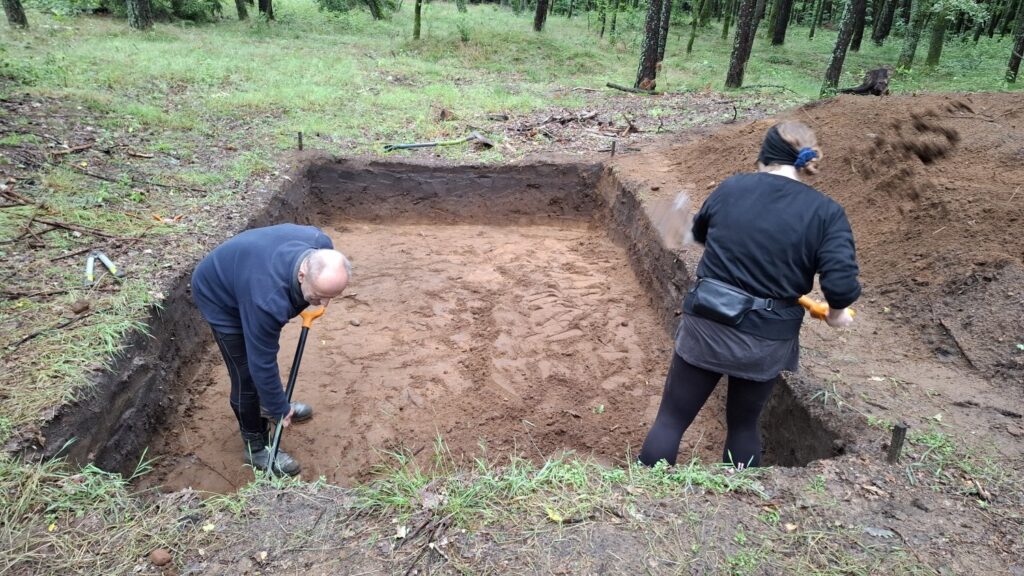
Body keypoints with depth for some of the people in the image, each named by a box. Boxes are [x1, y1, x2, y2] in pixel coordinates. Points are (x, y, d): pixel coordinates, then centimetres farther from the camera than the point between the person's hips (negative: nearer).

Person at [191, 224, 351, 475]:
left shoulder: (322, 247, -27)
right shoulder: (268, 299, -44)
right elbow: (262, 363, -31)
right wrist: (280, 411, -20)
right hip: (218, 295, -7)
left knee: (265, 349, 21)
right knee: (248, 372, -5)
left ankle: (269, 402, 46)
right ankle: (256, 448, 12)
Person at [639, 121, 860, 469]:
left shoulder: (730, 188, -2)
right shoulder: (826, 212, -7)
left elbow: (700, 233, 16)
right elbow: (841, 283, -18)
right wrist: (836, 313, 3)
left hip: (707, 326, 0)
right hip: (766, 340, 1)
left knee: (671, 419, 13)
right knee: (744, 425, 23)